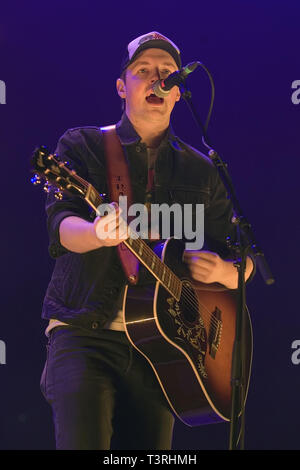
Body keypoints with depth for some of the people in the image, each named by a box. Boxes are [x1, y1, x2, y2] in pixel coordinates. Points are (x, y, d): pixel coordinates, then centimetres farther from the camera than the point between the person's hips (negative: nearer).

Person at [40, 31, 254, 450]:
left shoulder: (202, 172, 15)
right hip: (84, 337, -3)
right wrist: (99, 232, -33)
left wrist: (219, 269, -7)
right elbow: (61, 225, -10)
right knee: (83, 442, -19)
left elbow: (243, 266, 17)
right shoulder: (82, 145, 7)